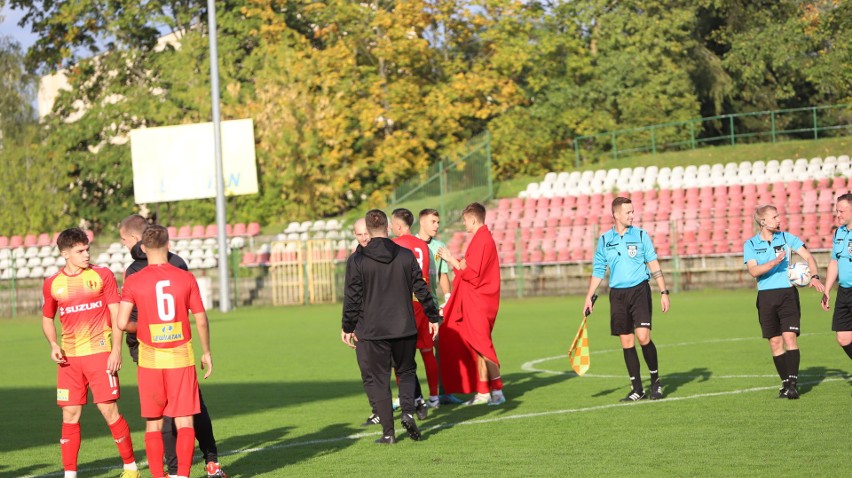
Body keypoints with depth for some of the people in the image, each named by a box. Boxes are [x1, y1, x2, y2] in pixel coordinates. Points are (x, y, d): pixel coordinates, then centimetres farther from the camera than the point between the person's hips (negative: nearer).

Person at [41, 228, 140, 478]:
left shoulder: (102, 275, 0)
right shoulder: (52, 284, 6)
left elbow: (116, 314, -1)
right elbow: (47, 318, 19)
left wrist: (116, 350, -9)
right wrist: (53, 345, 2)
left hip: (99, 352, -3)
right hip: (69, 357, 3)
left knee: (109, 410, -5)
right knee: (70, 415, 2)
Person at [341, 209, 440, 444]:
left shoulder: (357, 260, -8)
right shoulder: (406, 255, 0)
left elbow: (352, 298, -6)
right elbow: (421, 289, 4)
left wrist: (348, 327, 5)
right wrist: (433, 317, 15)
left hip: (371, 332, -3)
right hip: (404, 328, 3)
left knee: (376, 379, 6)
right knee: (406, 371, 21)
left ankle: (388, 431, 3)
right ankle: (408, 412, -3)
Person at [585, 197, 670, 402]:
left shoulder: (640, 235, 1)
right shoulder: (604, 240, 6)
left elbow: (653, 264, 3)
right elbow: (598, 270, 13)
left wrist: (664, 292, -1)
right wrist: (589, 297, 9)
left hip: (639, 290, -2)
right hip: (617, 294, 3)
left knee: (643, 336, -15)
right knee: (626, 342, 2)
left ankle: (656, 381, 3)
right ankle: (637, 389, 10)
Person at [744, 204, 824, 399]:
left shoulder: (786, 238, 5)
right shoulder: (750, 245, 3)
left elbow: (808, 257, 3)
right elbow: (753, 270, -10)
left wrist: (814, 277, -14)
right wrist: (774, 262, -24)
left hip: (787, 293, -1)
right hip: (766, 296, 1)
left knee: (789, 337, -12)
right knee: (775, 342, 4)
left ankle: (792, 384, -13)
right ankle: (785, 383, 13)